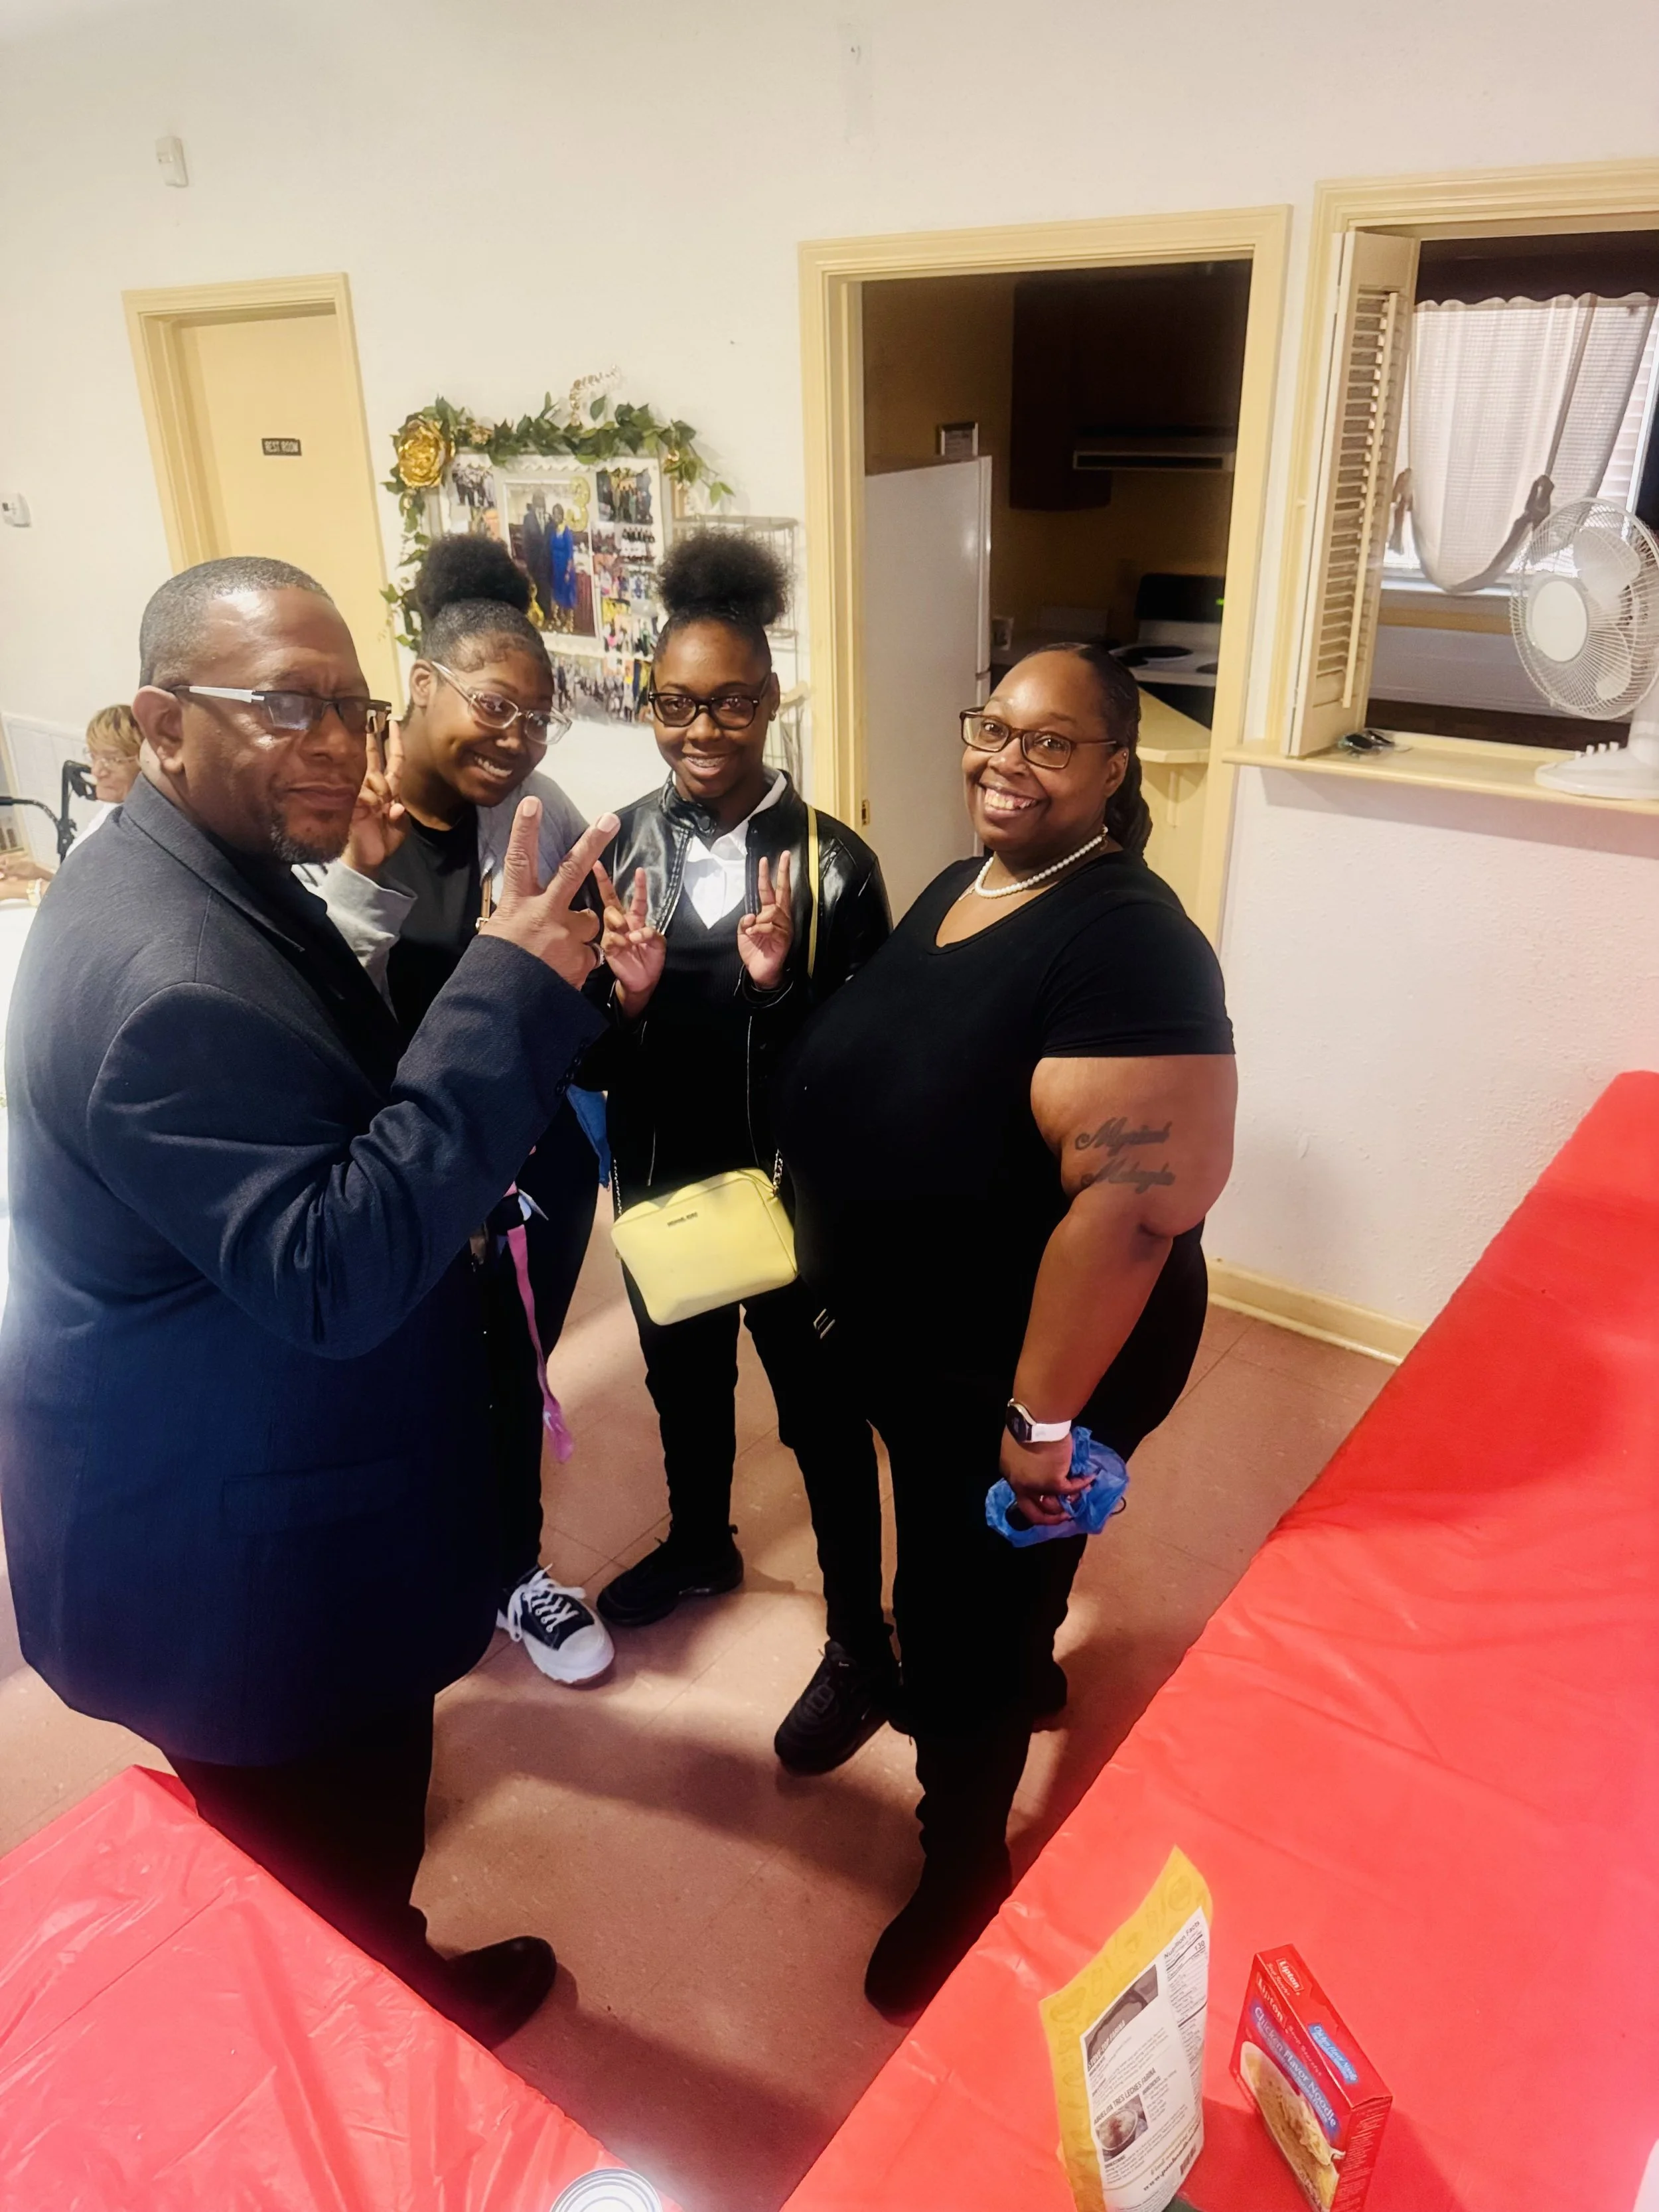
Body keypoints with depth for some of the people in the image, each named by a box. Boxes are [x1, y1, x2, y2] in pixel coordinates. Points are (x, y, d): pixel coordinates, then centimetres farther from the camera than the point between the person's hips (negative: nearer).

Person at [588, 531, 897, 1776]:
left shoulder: (834, 863, -16)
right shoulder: (623, 847, -6)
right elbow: (585, 1059, -5)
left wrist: (779, 984, -30)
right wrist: (622, 997, -26)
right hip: (660, 1186, 5)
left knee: (821, 1419, 11)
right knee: (682, 1380, 26)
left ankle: (862, 1652, 32)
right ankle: (701, 1545, 55)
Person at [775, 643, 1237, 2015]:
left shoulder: (1124, 941, -27)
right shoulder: (958, 889, 2)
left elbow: (1137, 1198, -31)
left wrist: (1044, 1414, -26)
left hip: (1023, 1368, -8)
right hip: (917, 1343, 8)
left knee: (961, 1619, 10)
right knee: (971, 1578, 30)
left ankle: (965, 1876, 37)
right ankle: (1029, 1673, 62)